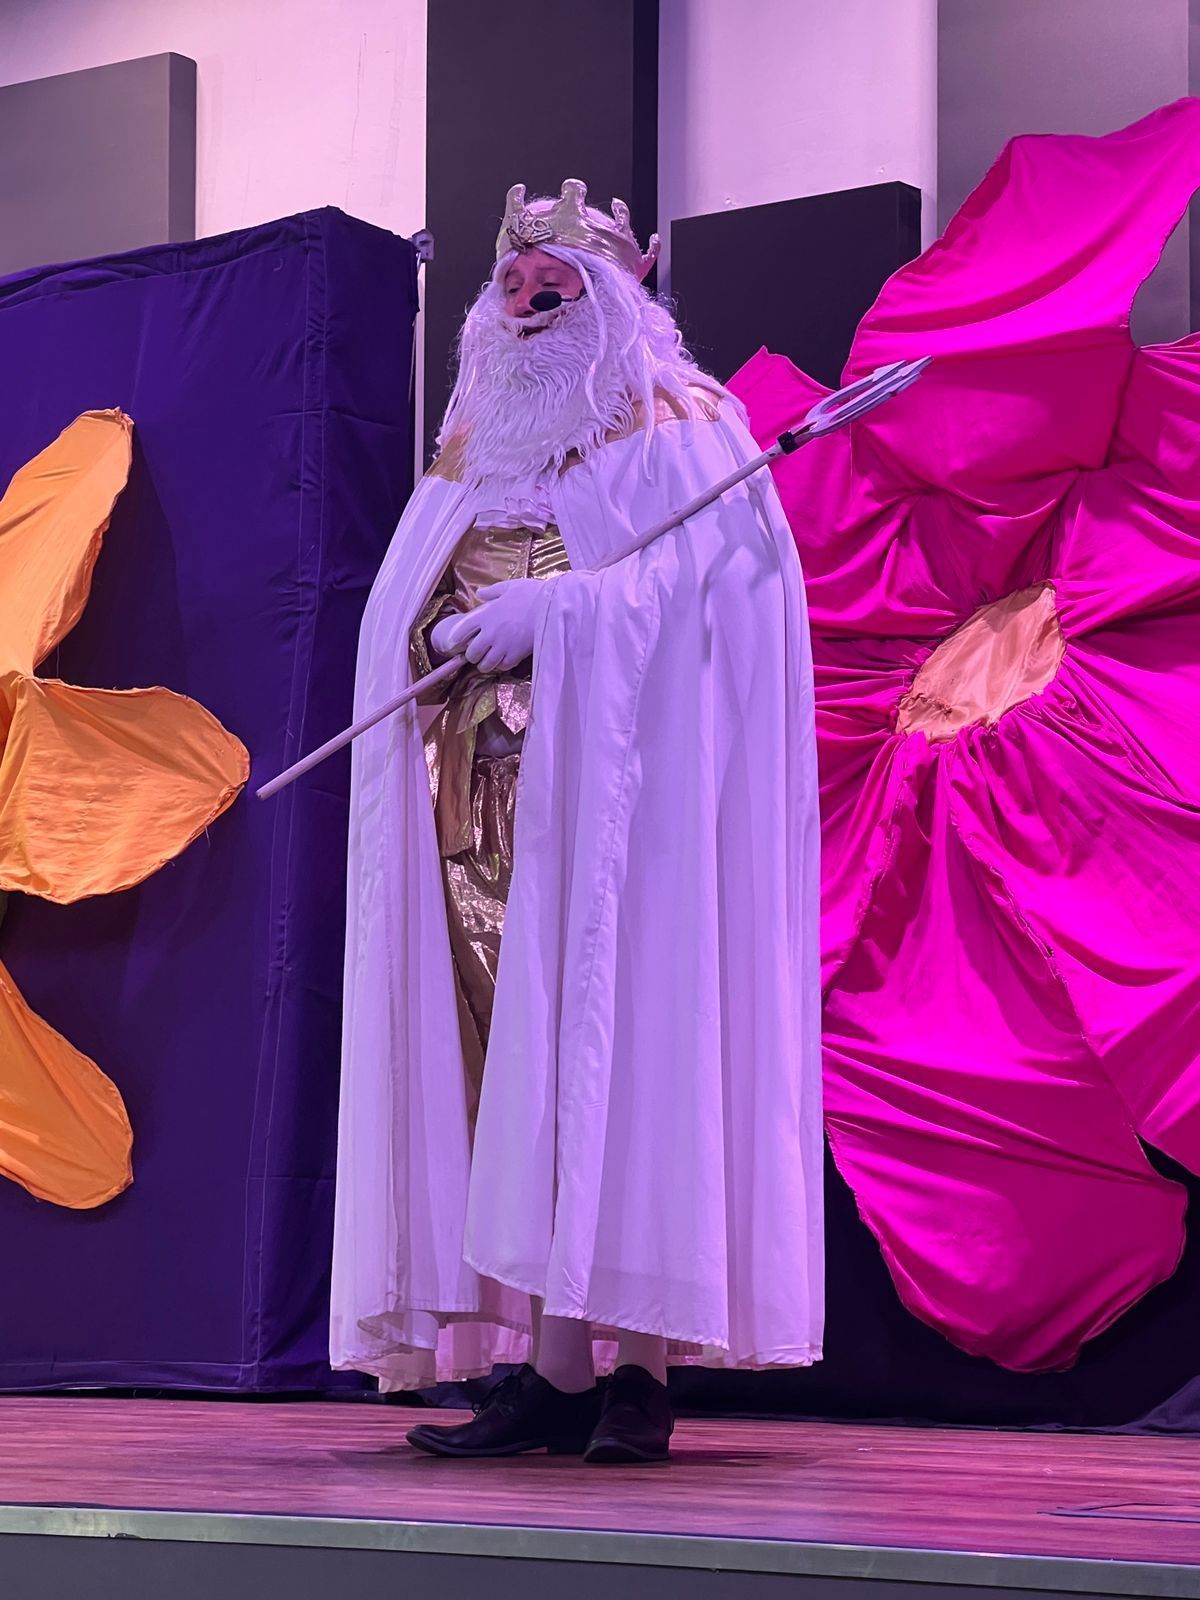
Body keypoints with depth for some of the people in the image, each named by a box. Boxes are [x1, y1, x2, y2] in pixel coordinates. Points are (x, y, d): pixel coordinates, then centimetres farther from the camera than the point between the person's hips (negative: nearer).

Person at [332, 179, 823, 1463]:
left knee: (598, 1046, -13)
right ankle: (546, 1358, -3)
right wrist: (446, 639, -4)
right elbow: (404, 608, 19)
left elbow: (701, 567, -9)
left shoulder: (675, 430, 6)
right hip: (482, 811, 6)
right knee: (505, 1061, -2)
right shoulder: (475, 452, 23)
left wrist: (549, 611, -16)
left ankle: (626, 1359, -13)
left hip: (608, 791, -6)